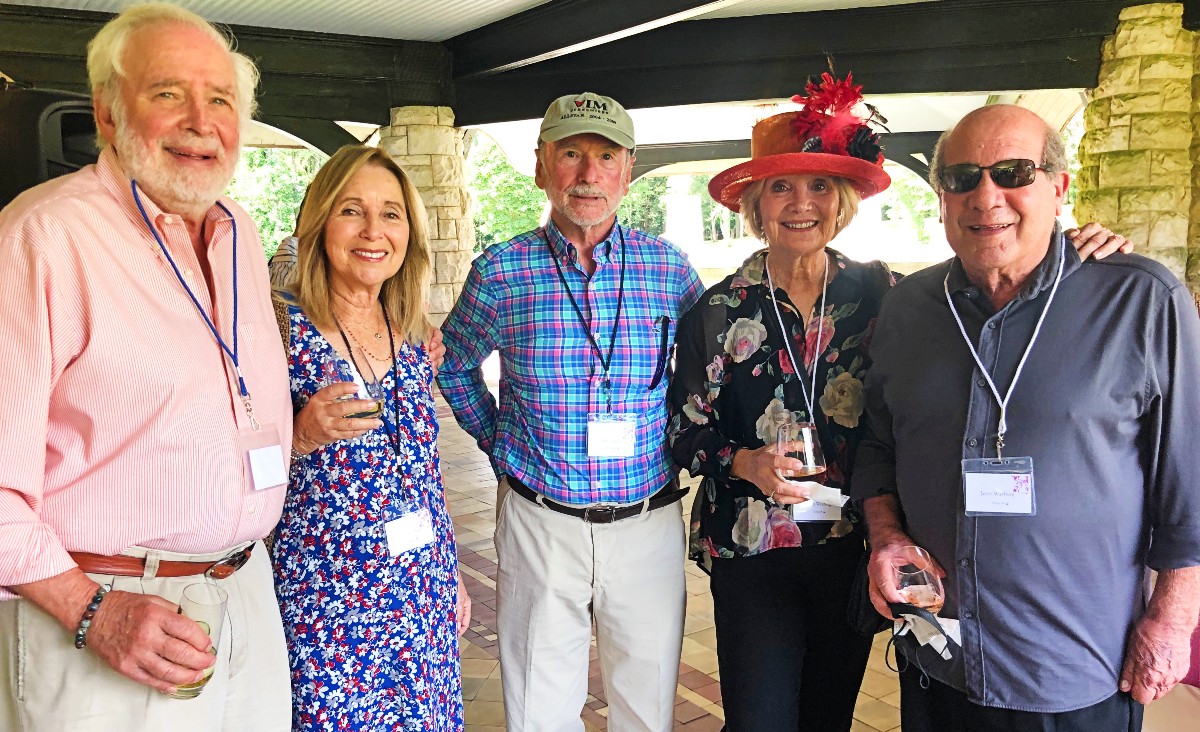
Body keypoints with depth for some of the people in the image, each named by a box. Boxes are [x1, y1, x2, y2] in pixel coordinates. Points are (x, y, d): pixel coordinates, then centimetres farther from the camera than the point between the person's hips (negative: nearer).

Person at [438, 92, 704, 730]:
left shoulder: (669, 267, -1)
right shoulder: (500, 271, -3)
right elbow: (454, 365, 13)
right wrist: (498, 441, 5)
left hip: (647, 524, 1)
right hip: (539, 525, 0)